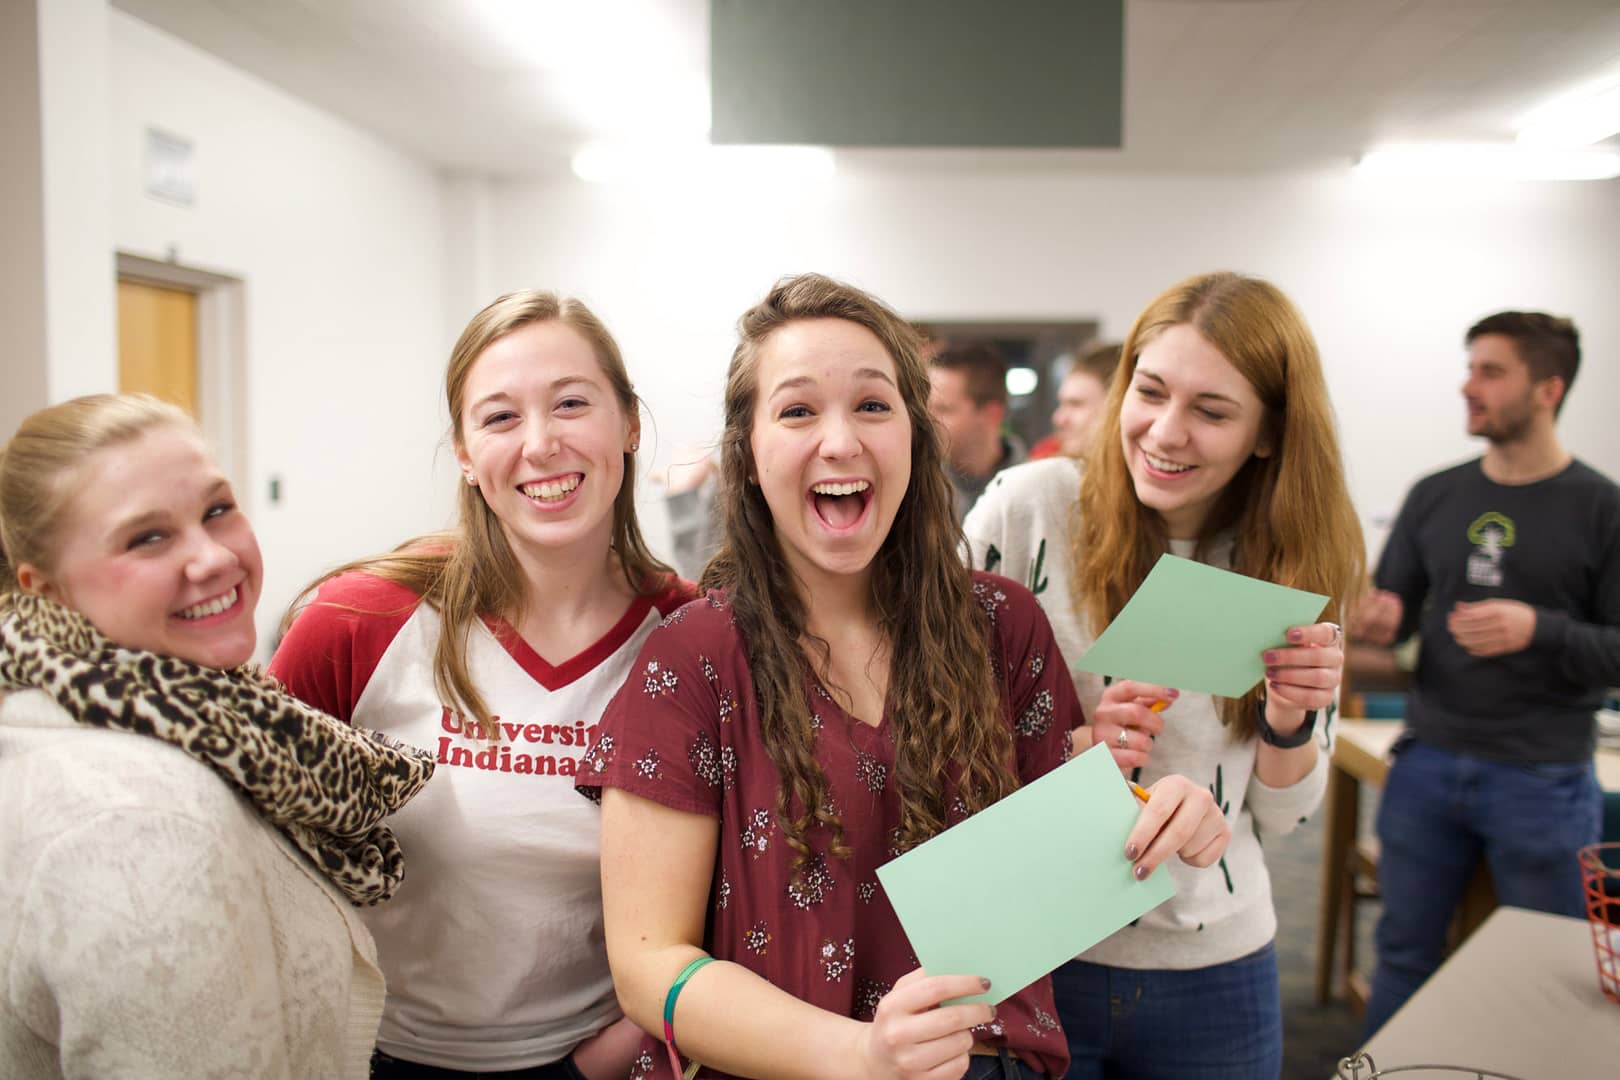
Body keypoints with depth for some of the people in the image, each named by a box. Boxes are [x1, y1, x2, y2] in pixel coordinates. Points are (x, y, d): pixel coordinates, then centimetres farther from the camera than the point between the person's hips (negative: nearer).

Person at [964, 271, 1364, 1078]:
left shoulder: (1295, 569, -2)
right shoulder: (1029, 505, -13)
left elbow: (1277, 818, 4)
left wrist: (1290, 719, -14)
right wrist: (1064, 753, -22)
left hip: (1216, 965, 3)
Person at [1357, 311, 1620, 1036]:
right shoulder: (1435, 497, 6)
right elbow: (1393, 607, 11)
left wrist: (1540, 631, -23)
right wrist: (1382, 620, -11)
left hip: (1544, 782, -3)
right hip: (1427, 765, 3)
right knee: (1404, 954, 13)